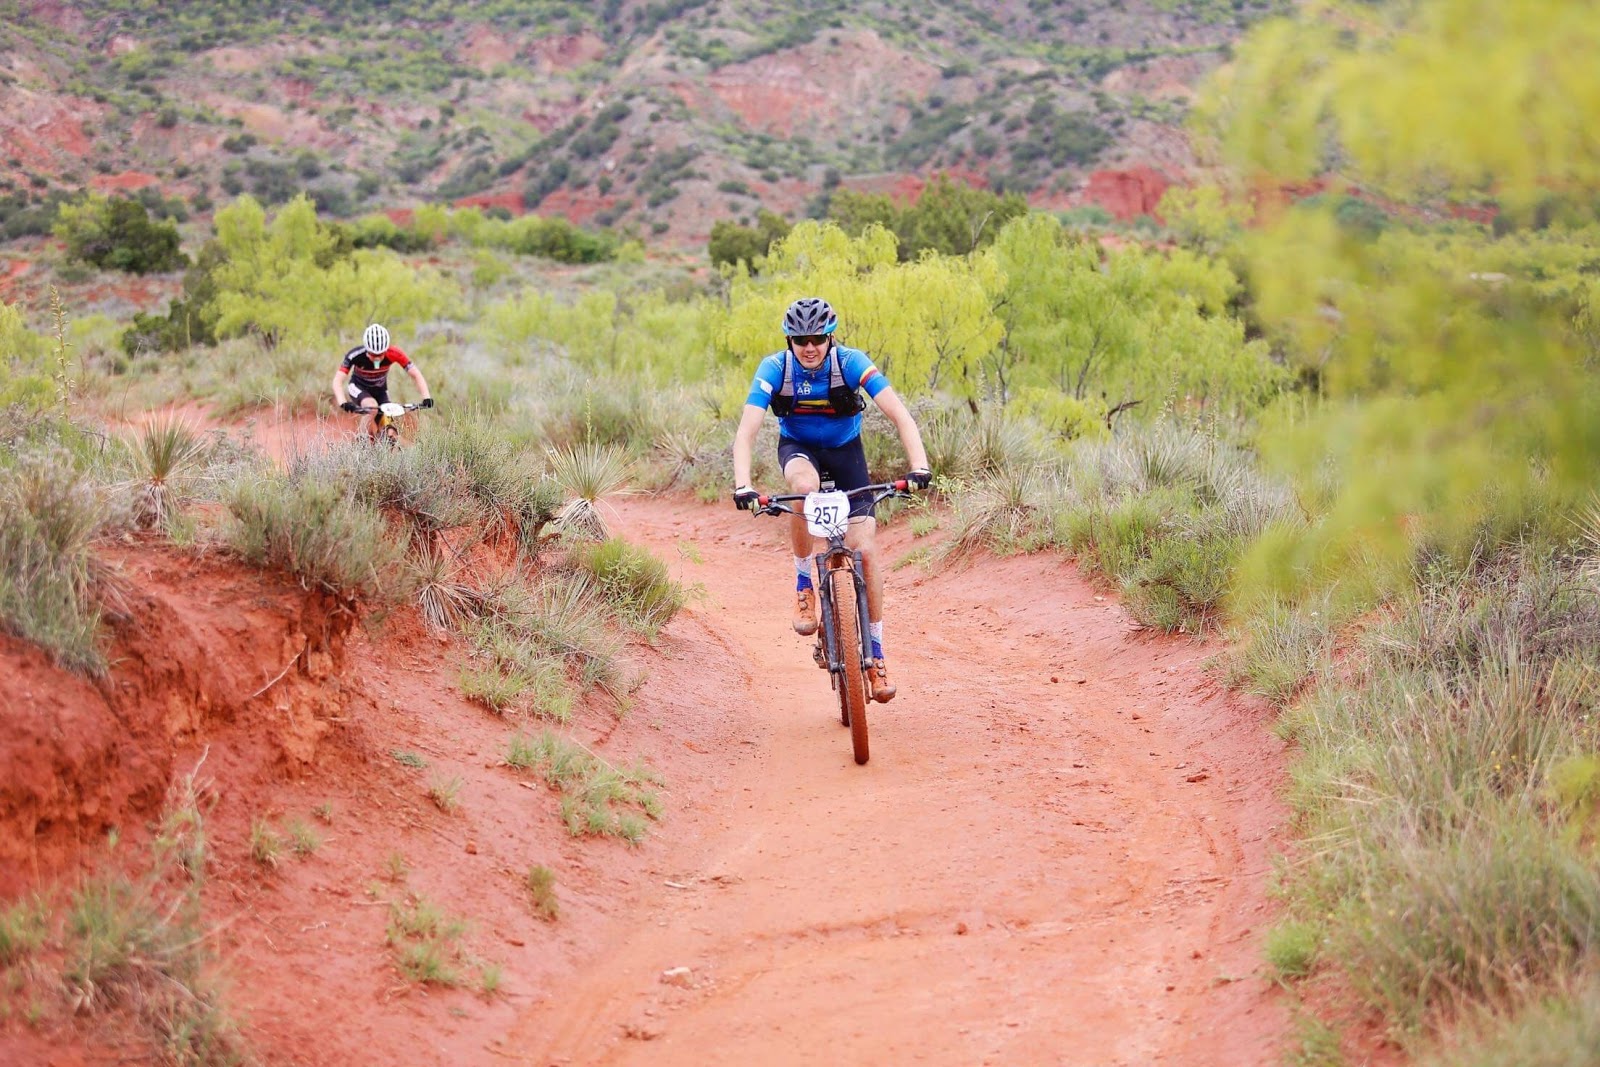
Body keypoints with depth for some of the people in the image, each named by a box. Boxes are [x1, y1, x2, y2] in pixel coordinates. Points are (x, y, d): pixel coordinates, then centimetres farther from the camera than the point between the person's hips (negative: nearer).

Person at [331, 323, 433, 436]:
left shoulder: (394, 354, -30)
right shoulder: (355, 355, -34)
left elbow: (416, 374, -27)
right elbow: (338, 381, -37)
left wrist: (426, 397, -42)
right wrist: (343, 403, -55)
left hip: (380, 389, 2)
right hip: (359, 387, -2)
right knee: (372, 407, -33)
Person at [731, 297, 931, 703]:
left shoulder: (851, 363, -25)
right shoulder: (775, 368, -24)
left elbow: (900, 416, -30)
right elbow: (746, 432, -31)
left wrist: (920, 467, -46)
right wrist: (742, 487, -47)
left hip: (845, 450, 0)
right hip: (798, 448, 0)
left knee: (865, 551, -12)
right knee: (804, 485, -38)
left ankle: (876, 653, 2)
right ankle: (804, 585, -17)